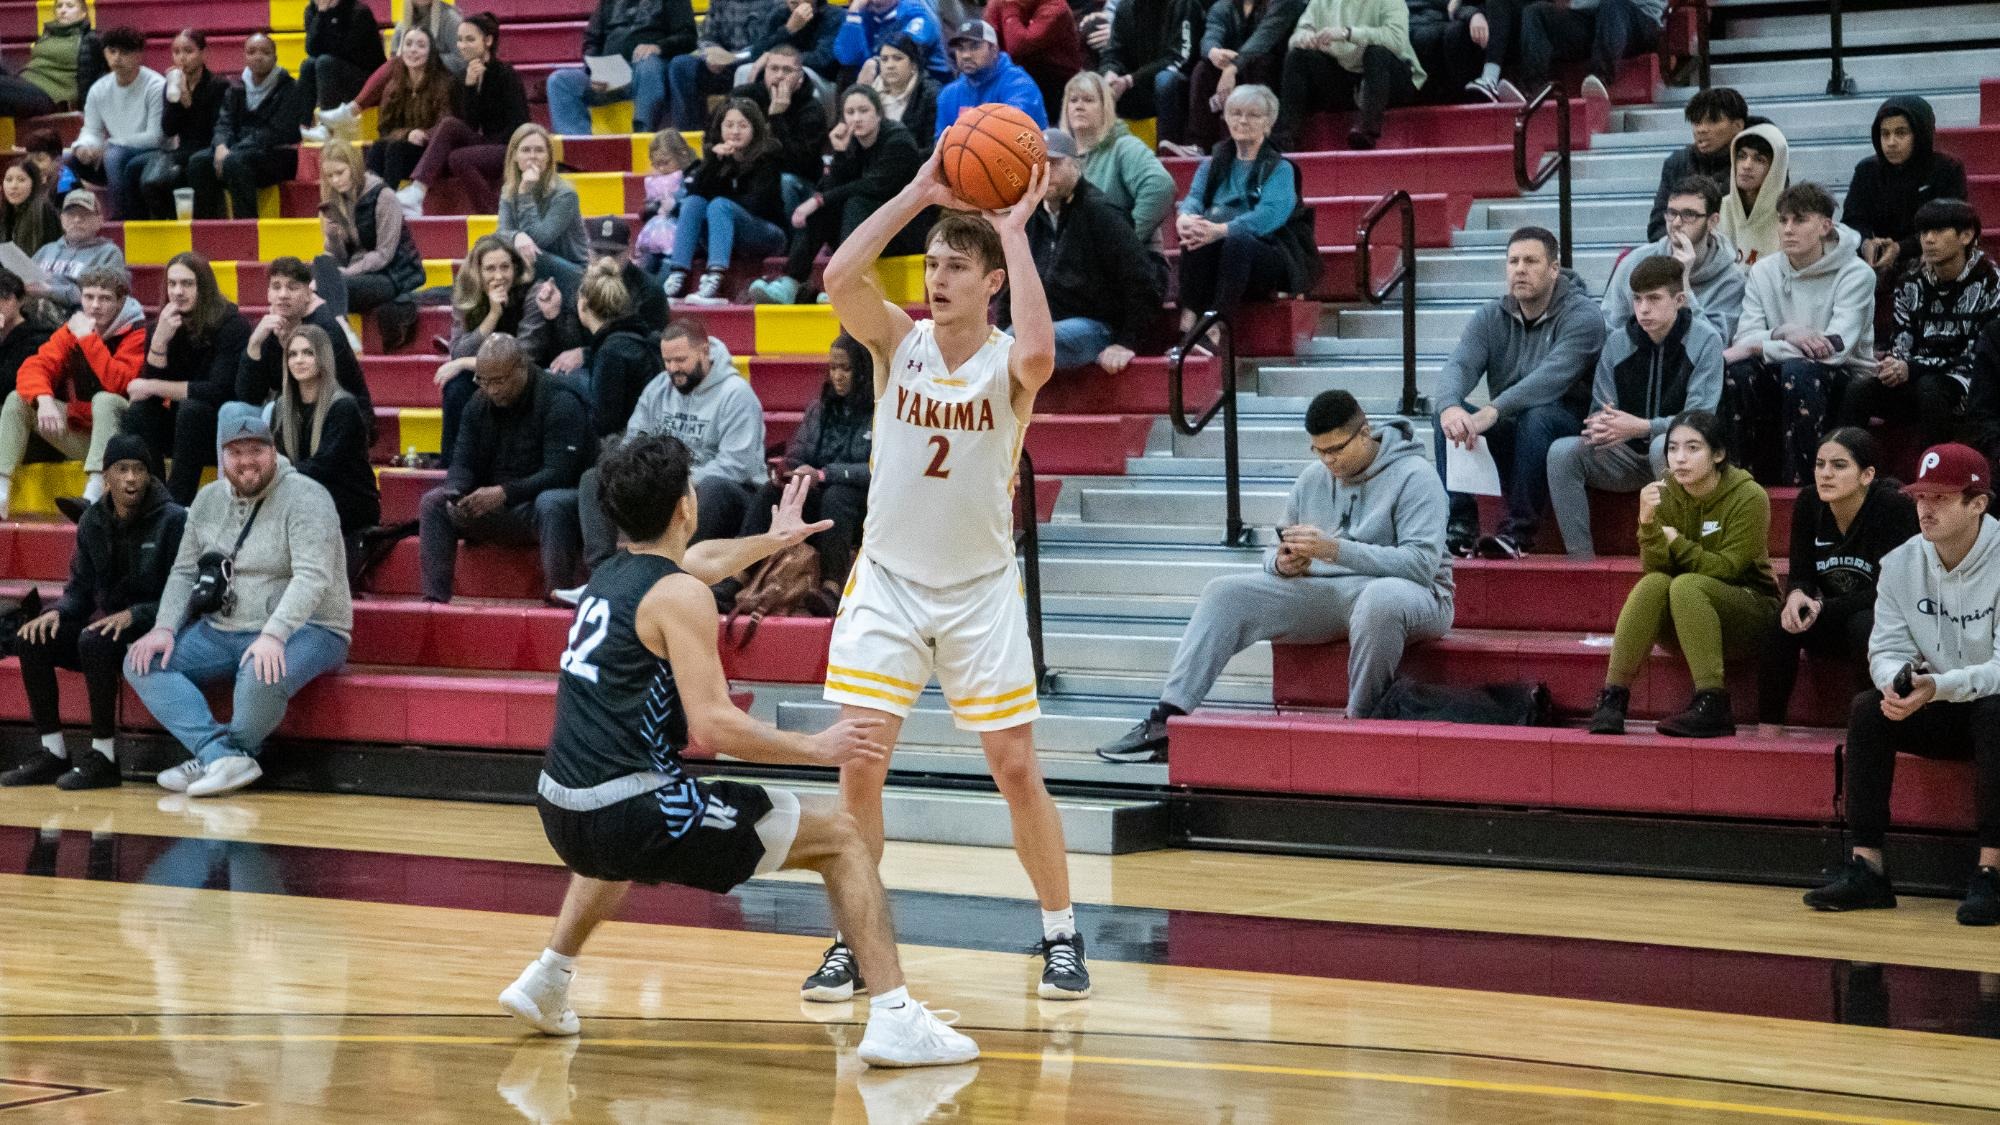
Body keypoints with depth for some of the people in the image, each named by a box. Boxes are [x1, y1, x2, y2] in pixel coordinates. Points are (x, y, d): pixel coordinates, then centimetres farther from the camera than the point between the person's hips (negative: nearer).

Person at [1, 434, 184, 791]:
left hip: (155, 632, -6)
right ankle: (53, 754, -9)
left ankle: (103, 758, -25)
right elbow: (80, 589, 13)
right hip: (107, 624, 6)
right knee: (31, 641, -13)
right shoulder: (93, 523, 7)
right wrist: (57, 613, -9)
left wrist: (132, 615, -26)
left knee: (95, 642, -33)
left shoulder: (174, 520, -10)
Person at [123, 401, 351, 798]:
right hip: (221, 632, 7)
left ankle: (212, 759, -10)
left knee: (261, 678, -39)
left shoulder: (305, 497, -12)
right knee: (142, 662, -11)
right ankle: (224, 756, -27)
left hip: (305, 629, -7)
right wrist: (164, 628, -6)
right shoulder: (208, 500, 10)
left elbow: (312, 576, -23)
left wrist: (273, 636, -36)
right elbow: (184, 572, 12)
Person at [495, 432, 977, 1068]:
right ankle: (895, 1019, -9)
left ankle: (546, 981, 40)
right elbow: (714, 726, -16)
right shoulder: (680, 595, -8)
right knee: (840, 836, 2)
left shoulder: (608, 577, 17)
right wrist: (817, 749, -5)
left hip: (562, 815, 8)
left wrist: (772, 540, 57)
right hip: (633, 816, -8)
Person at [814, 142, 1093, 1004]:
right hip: (888, 581, 2)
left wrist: (1016, 233, -27)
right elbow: (839, 278, -22)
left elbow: (1038, 354, -35)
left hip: (981, 591, -1)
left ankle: (1061, 935, 17)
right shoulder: (897, 341, -3)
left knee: (1016, 769, 1)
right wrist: (919, 193, -21)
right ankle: (855, 944, 6)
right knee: (858, 765, -6)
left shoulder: (1008, 362, -9)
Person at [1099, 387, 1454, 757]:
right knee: (1224, 594, -8)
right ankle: (1167, 720, -16)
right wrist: (1282, 564, -13)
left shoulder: (1414, 477, -10)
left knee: (1380, 598, -43)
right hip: (1321, 593, 6)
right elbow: (1273, 555, 14)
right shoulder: (1313, 478, 10)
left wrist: (1336, 550, -31)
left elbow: (1422, 562, -23)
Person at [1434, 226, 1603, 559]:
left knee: (1537, 415, -36)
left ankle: (1518, 530, -32)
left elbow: (1551, 377, -27)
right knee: (1450, 415, -21)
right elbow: (1458, 366, -11)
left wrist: (1492, 412, -42)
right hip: (1507, 438, 5)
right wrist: (1450, 407, -37)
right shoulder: (1492, 317, 6)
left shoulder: (1582, 316, -10)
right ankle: (1460, 528, -26)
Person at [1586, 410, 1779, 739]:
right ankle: (1613, 697, -27)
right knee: (1653, 584, -27)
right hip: (1686, 621, 3)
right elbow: (1655, 569, -11)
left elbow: (1725, 569, -19)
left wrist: (1675, 541, -13)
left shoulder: (1749, 498, -14)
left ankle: (1712, 707, -35)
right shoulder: (1664, 495, -3)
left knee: (1686, 585, -32)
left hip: (1750, 607, -3)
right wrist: (1648, 524, -27)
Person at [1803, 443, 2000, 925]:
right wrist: (1896, 681, -30)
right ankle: (1866, 868, -20)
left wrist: (1939, 686, -41)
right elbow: (1888, 649, -5)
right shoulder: (1900, 564, -3)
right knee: (1868, 710, -19)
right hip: (1941, 712, 5)